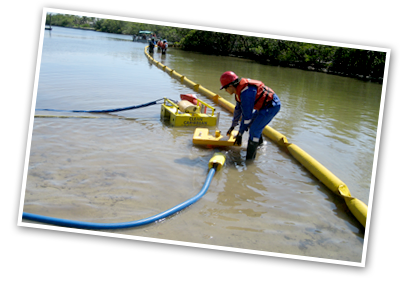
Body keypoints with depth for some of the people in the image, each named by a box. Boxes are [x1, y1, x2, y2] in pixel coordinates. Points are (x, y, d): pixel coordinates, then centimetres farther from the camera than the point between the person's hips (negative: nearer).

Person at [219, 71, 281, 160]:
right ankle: (259, 142, 52)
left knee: (254, 130, -14)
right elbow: (238, 109, 18)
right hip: (265, 105, 10)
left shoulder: (246, 92, -29)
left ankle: (249, 159, -8)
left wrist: (240, 134, -18)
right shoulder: (239, 89, 4)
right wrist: (233, 126, 27)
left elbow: (246, 115, -26)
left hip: (272, 106, -10)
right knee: (251, 123, 25)